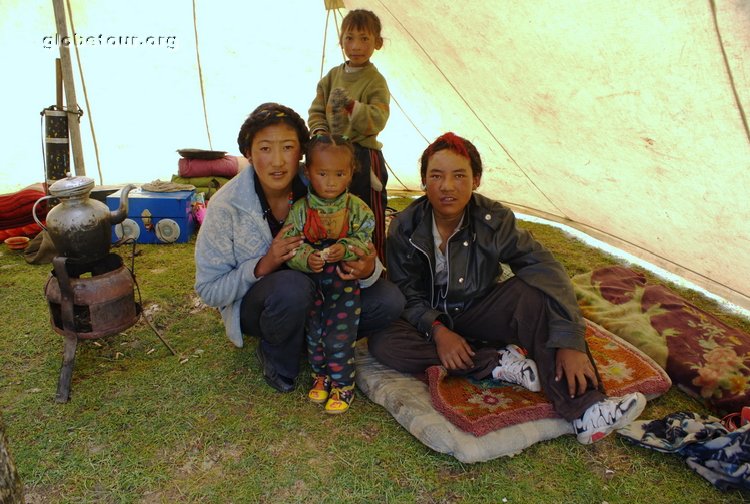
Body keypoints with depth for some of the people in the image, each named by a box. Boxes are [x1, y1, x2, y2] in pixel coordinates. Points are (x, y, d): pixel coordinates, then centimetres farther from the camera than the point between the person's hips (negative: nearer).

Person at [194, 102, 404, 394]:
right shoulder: (226, 206, -19)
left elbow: (360, 255, -9)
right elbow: (208, 290, -14)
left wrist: (368, 270, -34)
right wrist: (263, 265, -30)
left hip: (313, 300, 4)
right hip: (253, 306, -3)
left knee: (389, 300, -17)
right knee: (293, 285, -38)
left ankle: (307, 339, 2)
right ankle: (277, 360, -6)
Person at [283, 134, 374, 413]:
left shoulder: (356, 208, -7)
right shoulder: (300, 209, -6)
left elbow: (364, 239, -8)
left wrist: (345, 249, -28)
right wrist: (306, 258, -29)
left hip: (345, 285, -2)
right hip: (310, 283, 2)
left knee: (340, 336, -2)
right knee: (314, 333, 14)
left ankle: (343, 384, 18)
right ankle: (321, 375, 36)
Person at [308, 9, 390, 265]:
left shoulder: (376, 81, -6)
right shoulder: (332, 76, 11)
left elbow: (378, 119, -19)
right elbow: (316, 111, 11)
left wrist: (352, 105, -33)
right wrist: (320, 132, -8)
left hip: (364, 156, -6)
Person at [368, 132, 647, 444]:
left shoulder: (494, 220, -13)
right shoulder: (404, 227, -11)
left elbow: (547, 269, -22)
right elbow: (405, 291, -9)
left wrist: (570, 341, -34)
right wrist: (437, 330, -28)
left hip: (479, 315, 0)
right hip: (430, 321, 1)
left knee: (534, 290, -29)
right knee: (382, 343, -31)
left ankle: (585, 410, -34)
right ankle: (498, 363, -26)